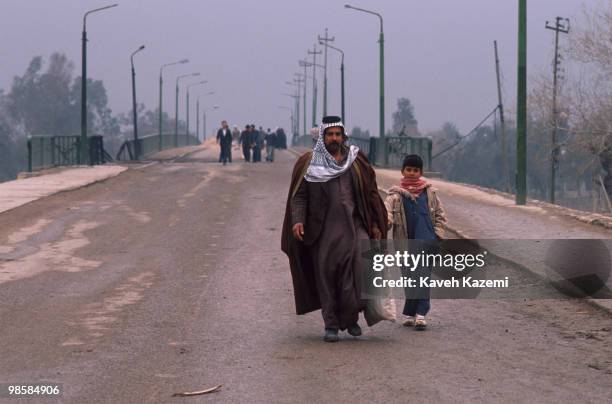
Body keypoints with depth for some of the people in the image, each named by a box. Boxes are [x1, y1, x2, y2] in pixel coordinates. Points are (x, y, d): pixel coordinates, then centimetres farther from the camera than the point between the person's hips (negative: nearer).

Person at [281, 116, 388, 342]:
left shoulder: (356, 161, 11)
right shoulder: (309, 164, 6)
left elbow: (370, 193, 13)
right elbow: (299, 196, 1)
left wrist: (375, 224, 8)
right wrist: (298, 220, -14)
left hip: (353, 225, 1)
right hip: (323, 229, -1)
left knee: (361, 256, -19)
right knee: (326, 275, 0)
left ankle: (350, 316, -5)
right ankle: (331, 325, 10)